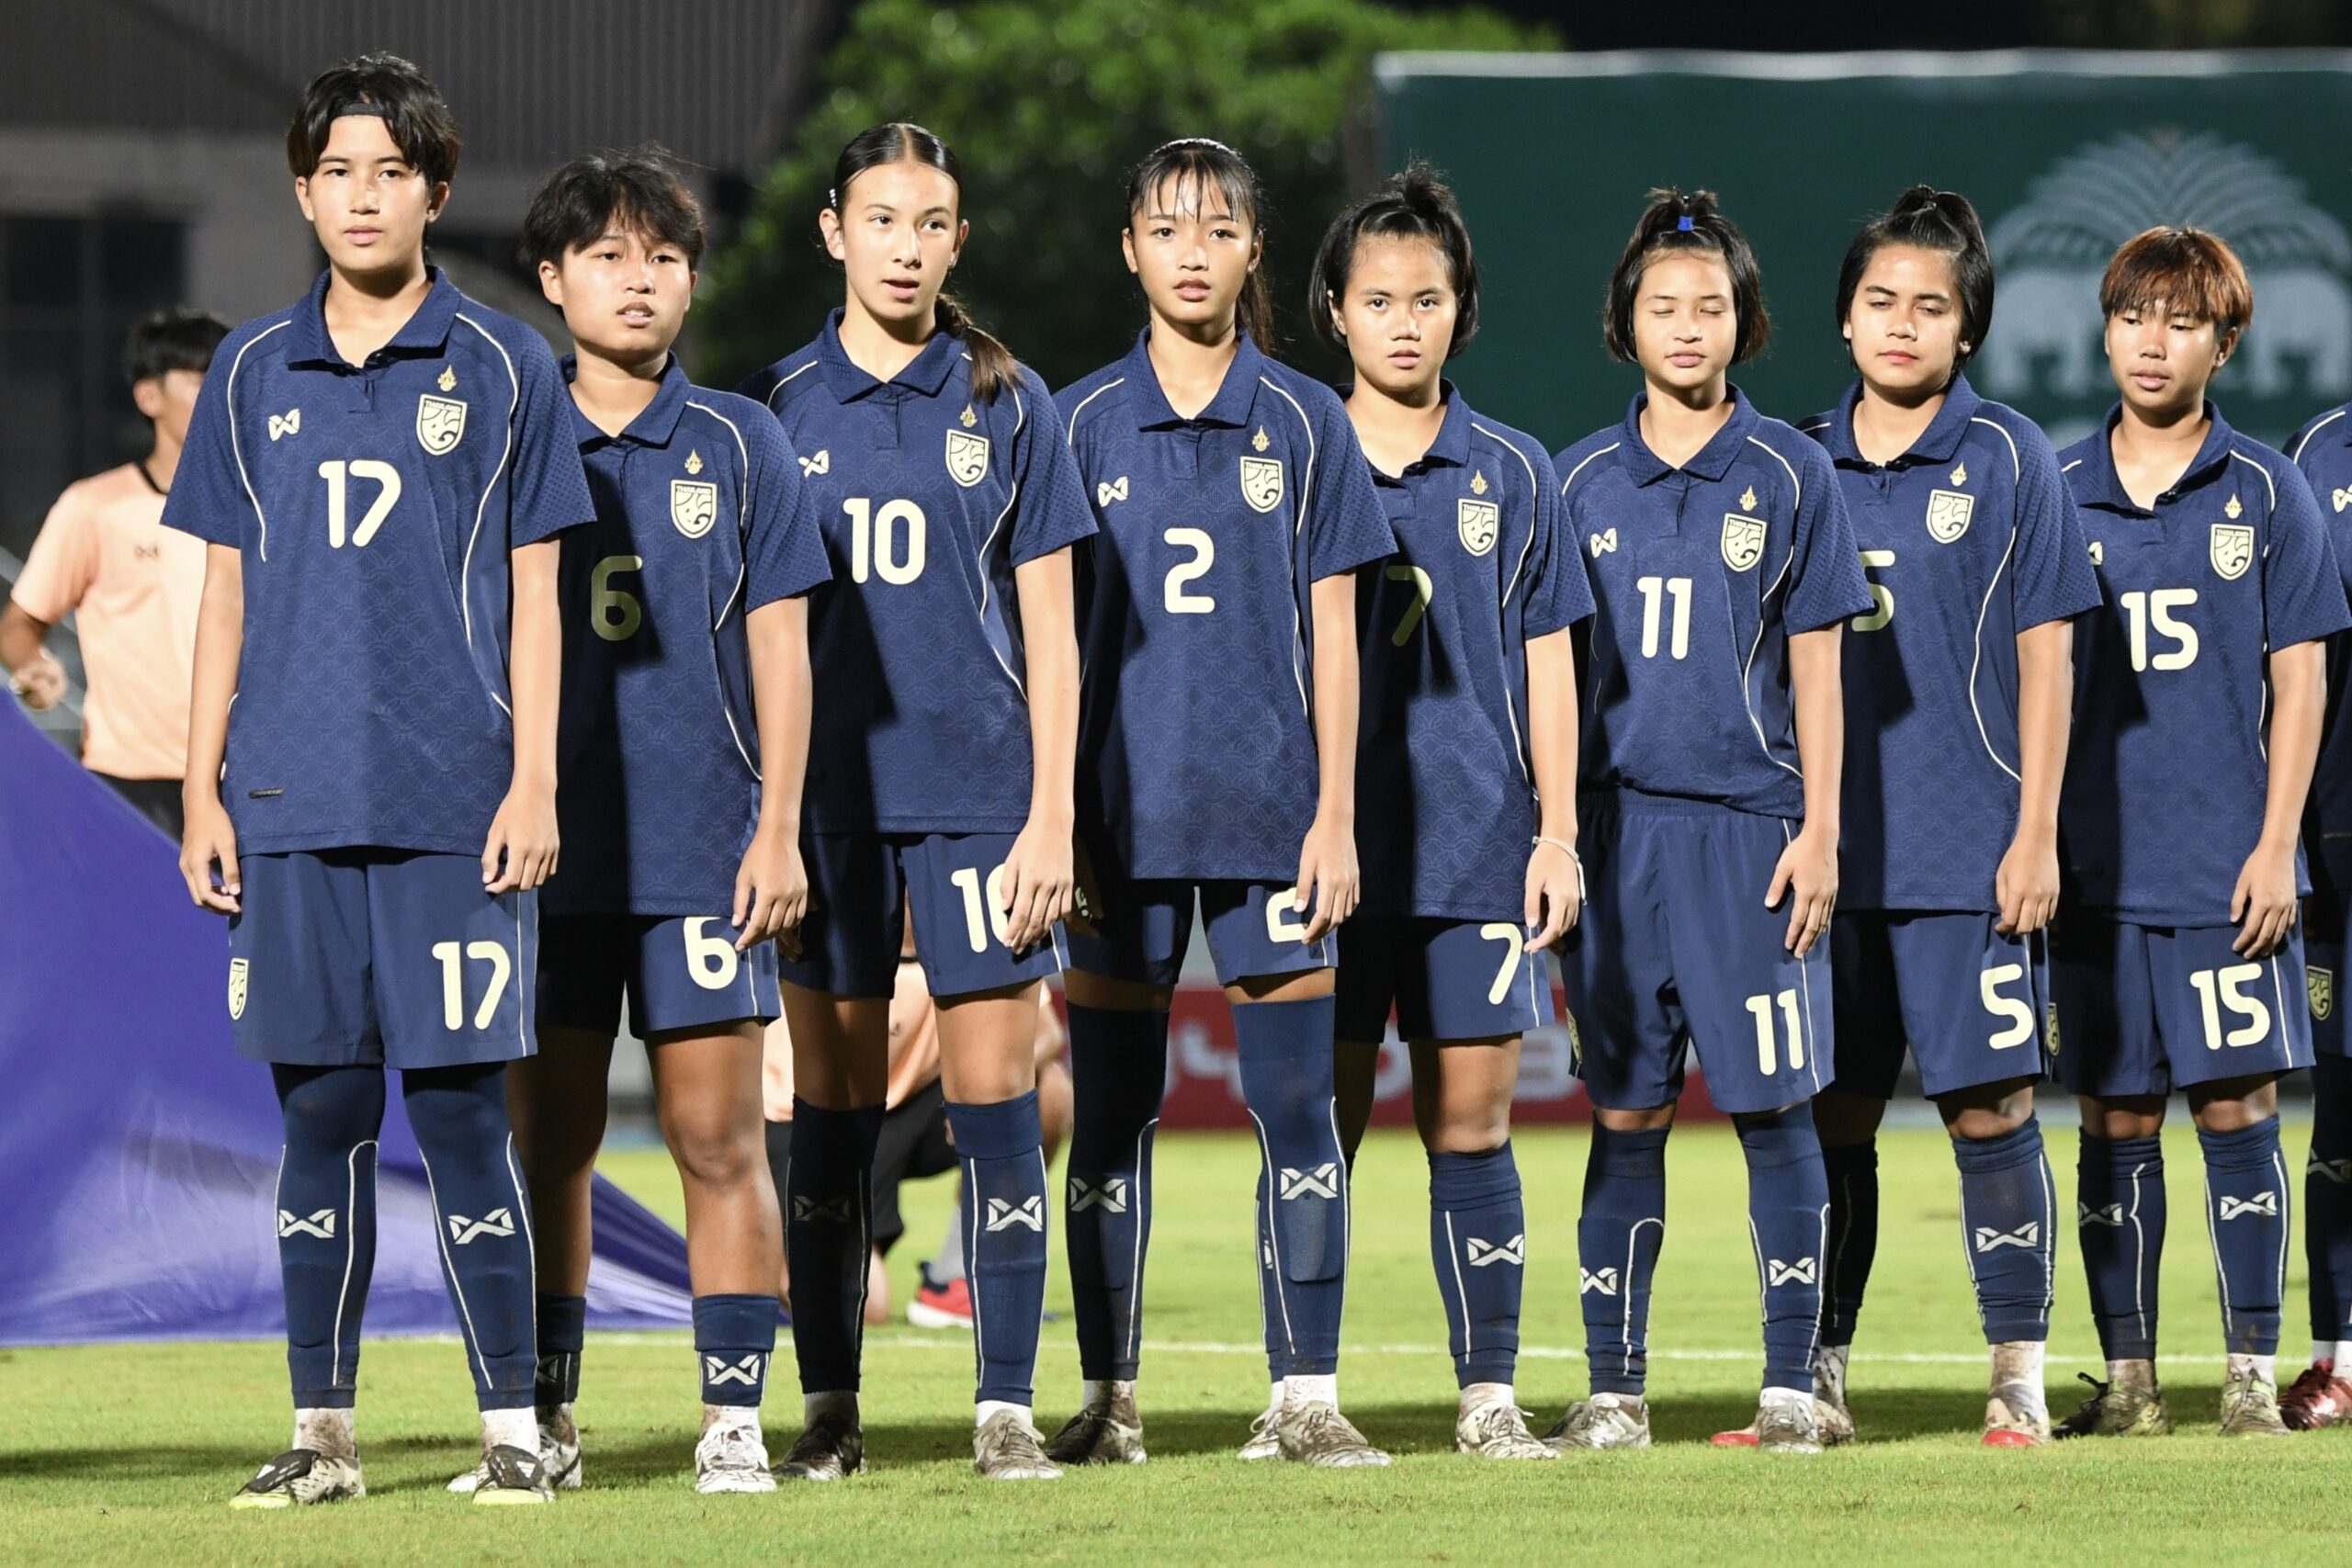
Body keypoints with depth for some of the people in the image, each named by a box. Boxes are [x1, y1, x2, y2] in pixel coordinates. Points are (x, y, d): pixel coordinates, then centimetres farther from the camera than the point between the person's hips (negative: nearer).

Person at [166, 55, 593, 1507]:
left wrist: (535, 784, -4)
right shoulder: (254, 376, 11)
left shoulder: (503, 367, 4)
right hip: (294, 811, 3)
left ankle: (512, 1423, 3)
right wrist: (203, 788, 8)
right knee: (321, 1114, 5)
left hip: (455, 810, -3)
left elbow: (534, 595, 3)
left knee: (463, 1110, -4)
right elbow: (228, 592, 14)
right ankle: (323, 1431, 11)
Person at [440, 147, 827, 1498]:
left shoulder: (739, 446, 6)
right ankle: (544, 1416, 13)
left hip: (704, 849, -1)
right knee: (551, 1139, 5)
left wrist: (779, 830, -2)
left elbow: (780, 646, 4)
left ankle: (735, 1417, 0)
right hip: (549, 847, 1)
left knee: (718, 1137, -3)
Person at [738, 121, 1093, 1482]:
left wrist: (1053, 814, -4)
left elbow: (1049, 630, 4)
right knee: (833, 1107, 3)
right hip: (830, 796, 1)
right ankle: (830, 1410, 9)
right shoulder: (779, 407, 7)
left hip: (979, 792, -1)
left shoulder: (1007, 406, 5)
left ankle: (1008, 1408, 0)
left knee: (995, 1097, -4)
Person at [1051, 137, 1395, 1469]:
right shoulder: (1083, 424, 6)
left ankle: (1305, 1396, 1)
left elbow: (1332, 634, 5)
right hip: (1126, 810, 0)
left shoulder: (1304, 423, 6)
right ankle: (1109, 1398, 9)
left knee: (1298, 1107, -3)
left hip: (1269, 809, 0)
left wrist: (1335, 815, -2)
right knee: (1112, 1112, 3)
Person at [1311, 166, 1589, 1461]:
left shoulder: (1510, 476, 8)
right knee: (1320, 1125, 0)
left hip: (1476, 853, 1)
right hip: (1328, 846, -1)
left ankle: (1489, 1392, 5)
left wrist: (1557, 833, 2)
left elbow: (1546, 665, 10)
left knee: (1470, 1125, 1)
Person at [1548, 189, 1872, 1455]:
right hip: (1617, 828, 2)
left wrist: (1818, 832, -4)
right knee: (1623, 1115, 4)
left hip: (1750, 829, -2)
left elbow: (1816, 673, 4)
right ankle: (1615, 1391, 8)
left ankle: (1791, 1387, 3)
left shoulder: (1788, 476, 4)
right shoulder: (1581, 482, 9)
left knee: (1774, 1110, -2)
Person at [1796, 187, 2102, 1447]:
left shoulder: (2008, 460, 0)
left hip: (1969, 855, -3)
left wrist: (2036, 833, -6)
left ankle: (2019, 1379, 3)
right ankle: (1817, 1377, 12)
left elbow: (2045, 657, -1)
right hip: (1827, 851, 3)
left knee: (1989, 1110, -3)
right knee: (1828, 1116, 5)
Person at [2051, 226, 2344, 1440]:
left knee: (2237, 1108, -2)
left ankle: (2251, 1375, 5)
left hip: (2228, 869, -2)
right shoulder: (2055, 494, 7)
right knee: (2115, 1123, 5)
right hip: (2099, 868, 2)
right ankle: (2126, 1379, 10)